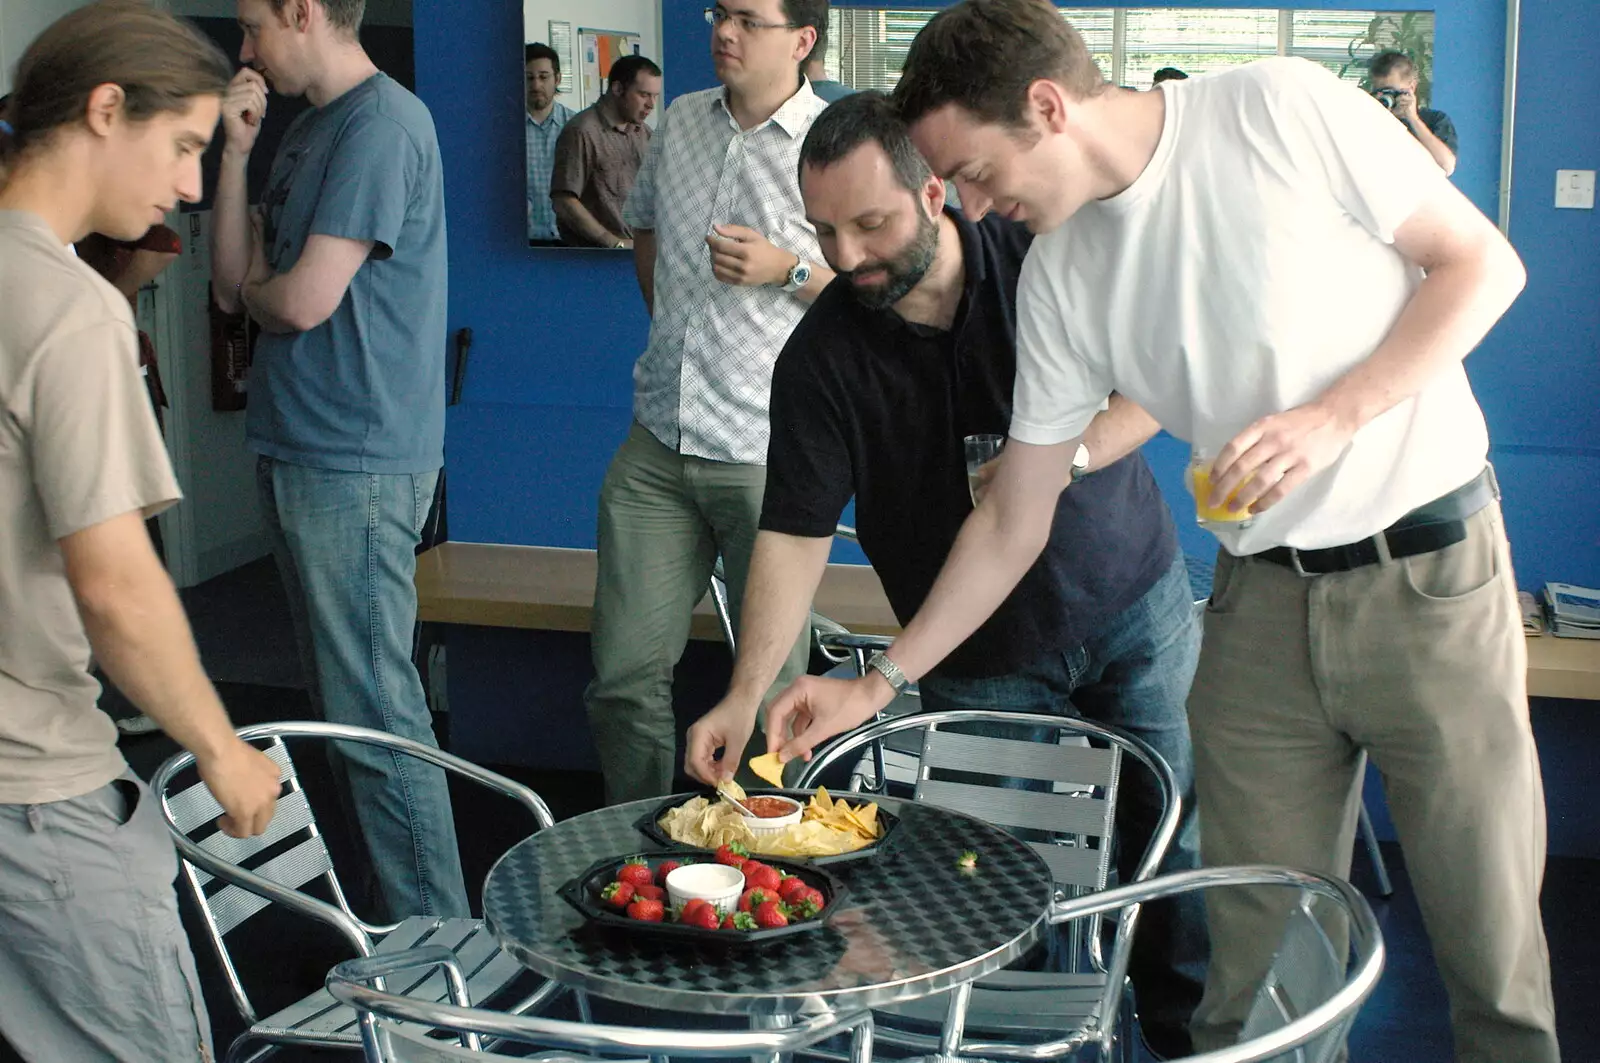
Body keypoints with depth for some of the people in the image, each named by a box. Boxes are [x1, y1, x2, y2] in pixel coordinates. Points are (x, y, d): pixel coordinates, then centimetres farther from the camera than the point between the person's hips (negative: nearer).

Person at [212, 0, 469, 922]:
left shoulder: (383, 124, -13)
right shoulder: (310, 128, 17)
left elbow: (302, 300, -19)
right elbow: (233, 283, 12)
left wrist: (254, 287, 3)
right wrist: (236, 152, 4)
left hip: (355, 463, -10)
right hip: (298, 454, 10)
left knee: (377, 715, -6)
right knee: (344, 701, 16)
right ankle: (389, 910, 28)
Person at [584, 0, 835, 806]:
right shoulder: (682, 120, 12)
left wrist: (790, 272, -17)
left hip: (768, 457, -5)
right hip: (657, 447, 5)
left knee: (772, 680, 4)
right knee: (624, 671, 7)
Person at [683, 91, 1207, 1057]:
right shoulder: (822, 356, -15)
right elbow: (796, 532, -17)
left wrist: (1067, 456, -24)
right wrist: (746, 694, -27)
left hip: (1135, 605, 1)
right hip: (984, 658, -1)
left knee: (1174, 829, 8)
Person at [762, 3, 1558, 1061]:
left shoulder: (1281, 109, -11)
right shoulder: (1059, 277, 1)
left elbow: (1483, 264, -6)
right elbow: (1012, 525, 7)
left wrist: (1332, 418, -18)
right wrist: (877, 686, 5)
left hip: (1431, 572, -3)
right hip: (1263, 599, 4)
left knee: (1491, 944, 3)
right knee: (1252, 968, 3)